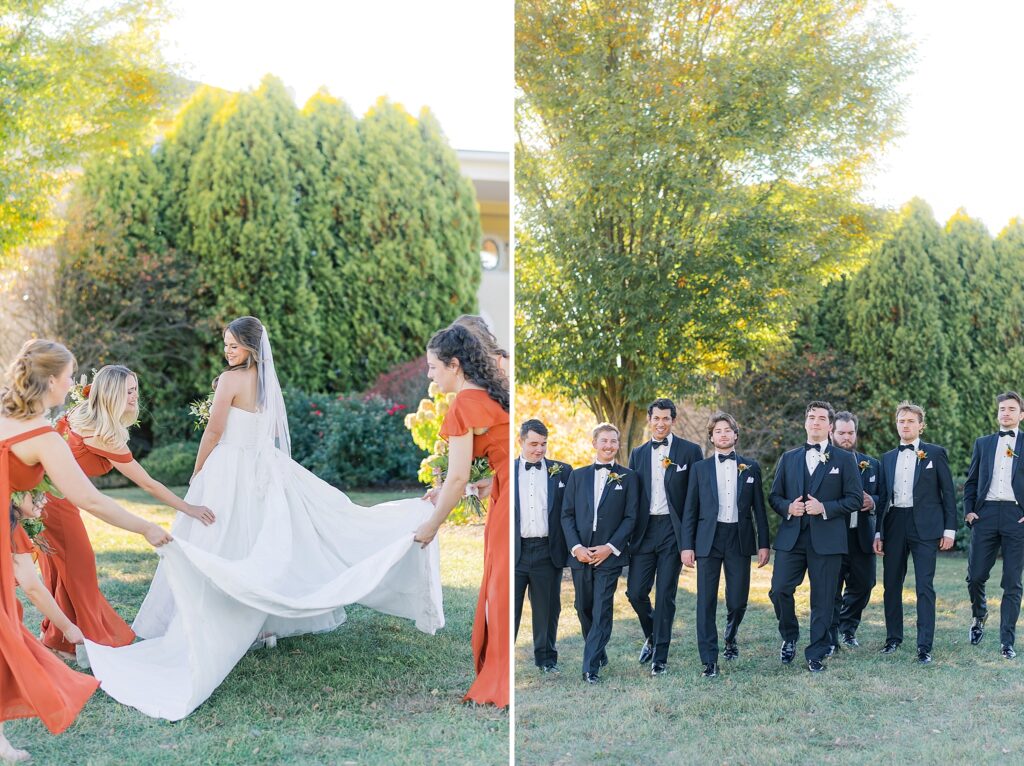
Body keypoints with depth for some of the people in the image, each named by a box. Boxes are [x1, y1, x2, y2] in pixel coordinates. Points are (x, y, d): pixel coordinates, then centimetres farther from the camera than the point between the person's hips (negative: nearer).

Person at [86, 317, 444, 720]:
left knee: (222, 549, -1)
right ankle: (265, 624, 15)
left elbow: (213, 433, -10)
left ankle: (223, 628, 1)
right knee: (265, 545, 11)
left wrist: (196, 475, -1)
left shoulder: (230, 379, -12)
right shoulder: (269, 382, 9)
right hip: (265, 470, 7)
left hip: (228, 471, -7)